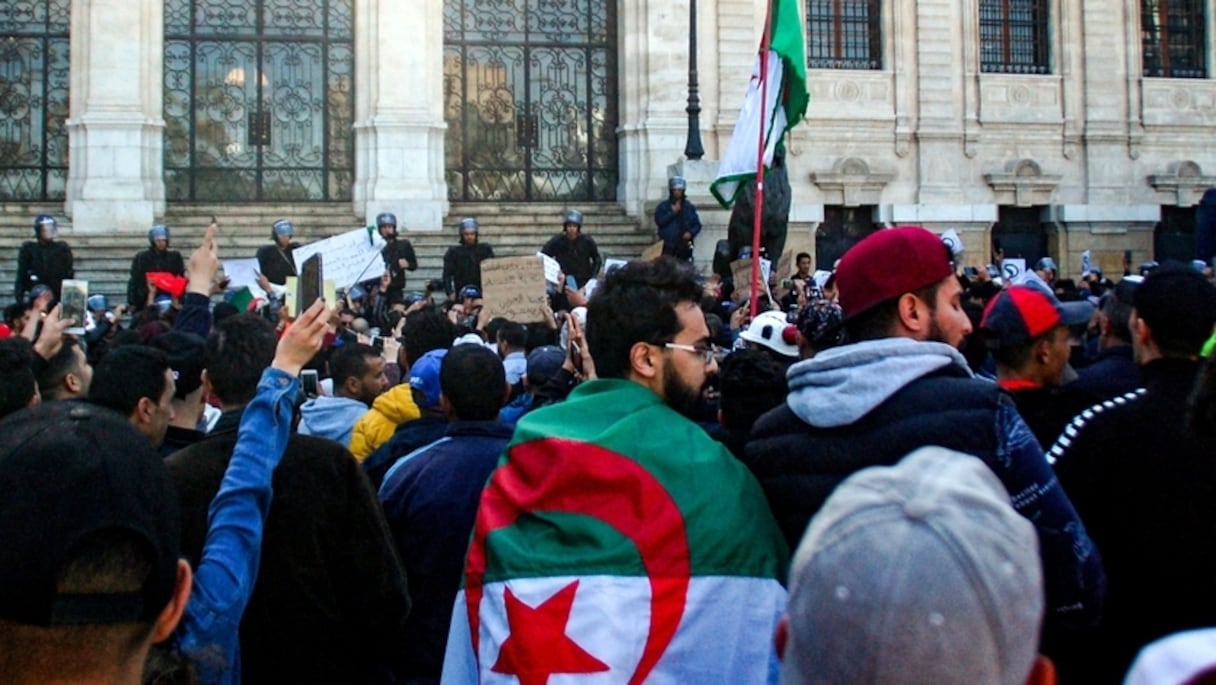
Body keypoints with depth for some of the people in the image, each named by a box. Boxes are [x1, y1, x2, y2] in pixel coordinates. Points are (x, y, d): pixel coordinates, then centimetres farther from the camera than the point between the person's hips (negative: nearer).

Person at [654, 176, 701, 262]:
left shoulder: (690, 207, 11)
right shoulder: (663, 206, 6)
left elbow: (697, 224, 11)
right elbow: (659, 221, -9)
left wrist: (691, 233, -9)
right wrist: (672, 212, -11)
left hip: (684, 246, 2)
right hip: (668, 247, -2)